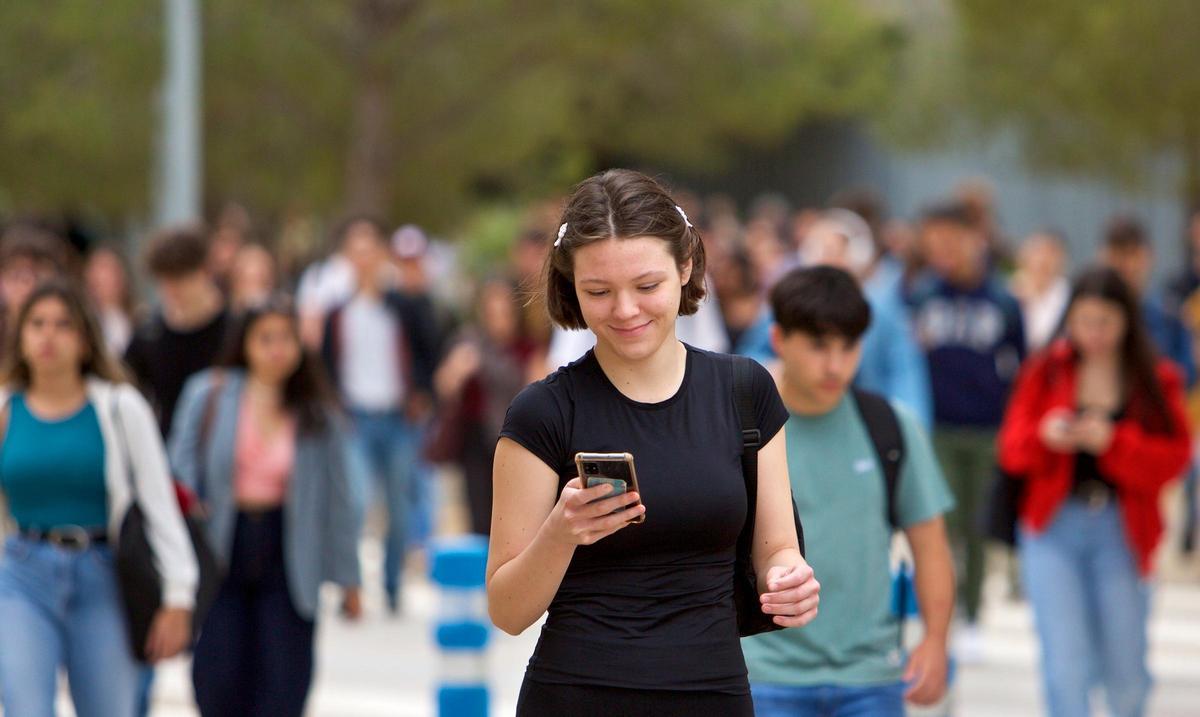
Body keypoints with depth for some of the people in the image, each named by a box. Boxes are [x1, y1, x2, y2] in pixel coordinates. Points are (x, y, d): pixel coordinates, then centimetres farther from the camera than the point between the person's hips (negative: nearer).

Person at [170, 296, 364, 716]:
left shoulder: (318, 415, 4)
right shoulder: (208, 396, 1)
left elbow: (340, 499, 8)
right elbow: (183, 472, -1)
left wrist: (347, 579, 9)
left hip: (287, 553, 1)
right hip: (221, 552, -1)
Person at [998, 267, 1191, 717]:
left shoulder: (1158, 381, 2)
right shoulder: (1046, 372, 3)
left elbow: (1173, 458, -5)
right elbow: (1013, 450, 3)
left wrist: (1112, 442, -19)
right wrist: (1045, 437, -18)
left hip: (1122, 531, 0)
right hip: (1054, 527, 0)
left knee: (1125, 671, 6)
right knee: (1067, 663, -11)